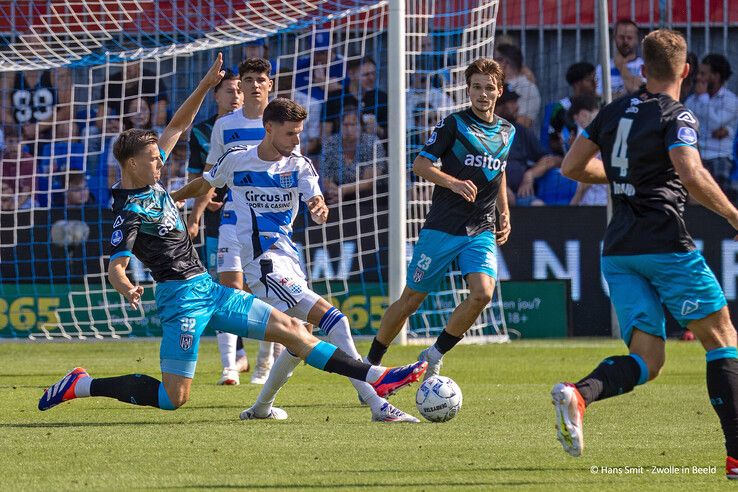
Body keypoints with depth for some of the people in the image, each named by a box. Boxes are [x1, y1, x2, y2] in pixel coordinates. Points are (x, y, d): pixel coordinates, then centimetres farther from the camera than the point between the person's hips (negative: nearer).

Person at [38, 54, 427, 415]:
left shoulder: (148, 180, 10)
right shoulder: (129, 211, -14)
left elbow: (178, 126, 20)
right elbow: (115, 267, -21)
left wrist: (205, 85, 12)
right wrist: (127, 290, -44)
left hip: (207, 289, 9)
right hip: (182, 295, -9)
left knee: (290, 329, 4)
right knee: (174, 397, -9)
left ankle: (374, 377, 2)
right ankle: (80, 387, 3)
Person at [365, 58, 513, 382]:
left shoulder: (507, 132, 11)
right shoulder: (454, 124, -5)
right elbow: (420, 165, -7)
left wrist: (504, 213, 18)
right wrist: (454, 183, -23)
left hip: (482, 231, 4)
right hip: (442, 228, -4)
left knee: (482, 293, -20)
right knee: (412, 299, 2)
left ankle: (435, 355, -2)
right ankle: (370, 362, 20)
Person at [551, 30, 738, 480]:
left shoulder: (615, 112, 14)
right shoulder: (676, 117, -6)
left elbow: (572, 166, 19)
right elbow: (692, 176, -22)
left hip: (619, 251, 6)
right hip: (666, 244, -6)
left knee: (646, 360, 3)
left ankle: (579, 393, -27)